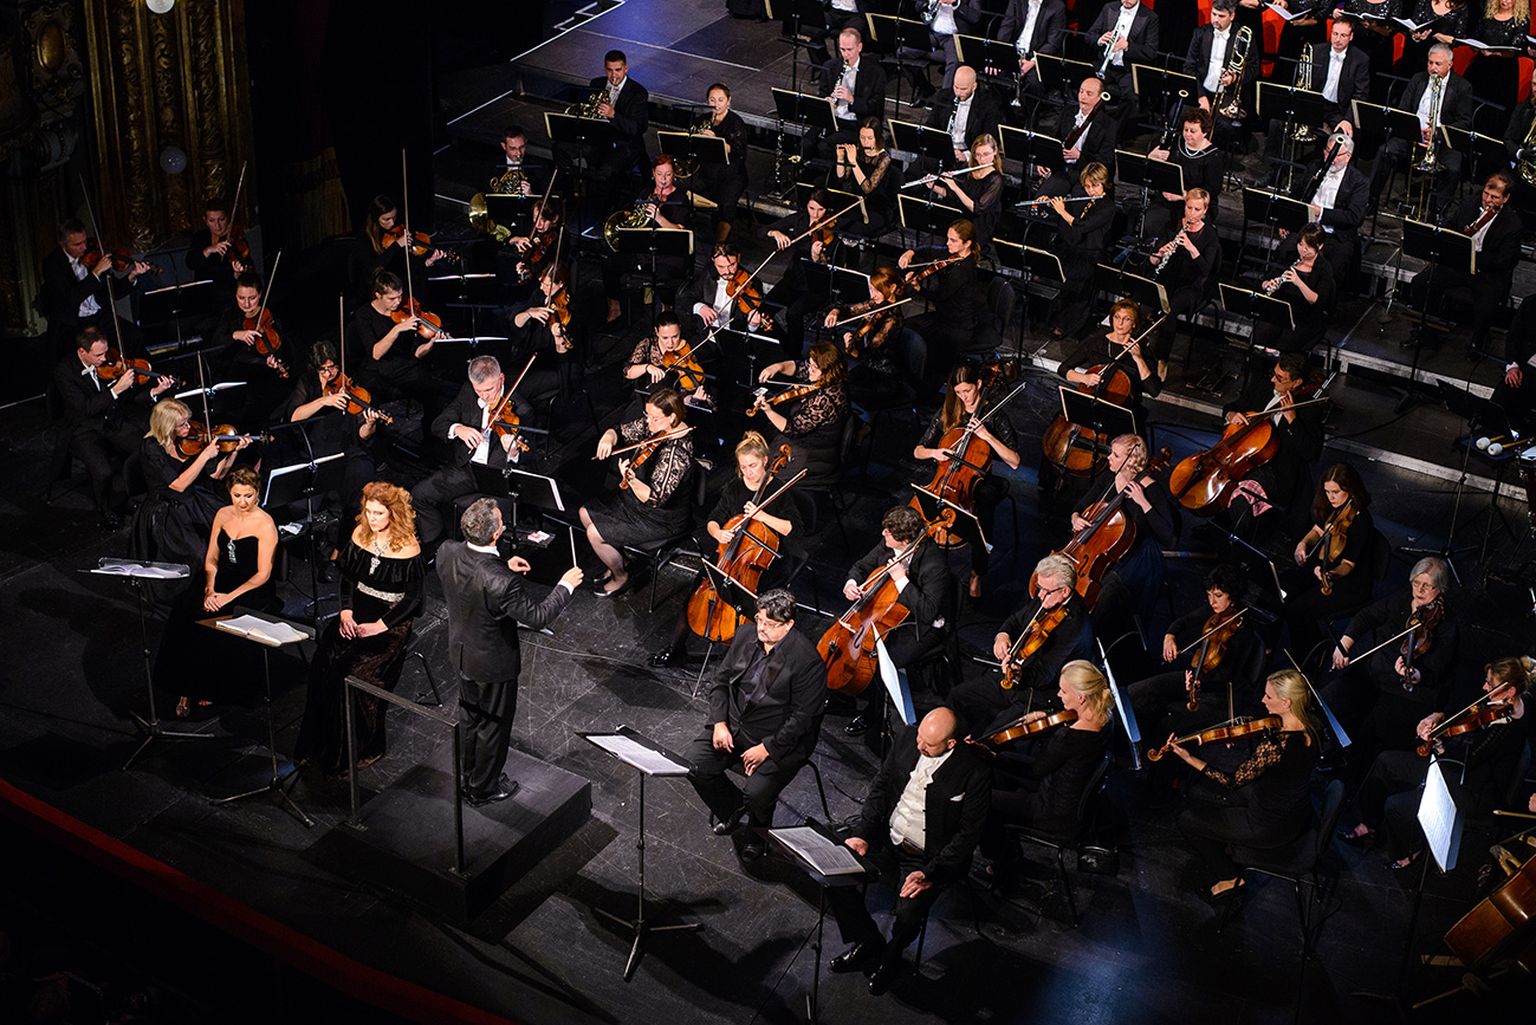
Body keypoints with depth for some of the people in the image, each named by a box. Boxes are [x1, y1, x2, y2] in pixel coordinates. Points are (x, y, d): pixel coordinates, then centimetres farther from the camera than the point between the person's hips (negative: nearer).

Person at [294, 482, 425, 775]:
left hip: (392, 619, -5)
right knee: (325, 661, -11)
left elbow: (413, 597, -10)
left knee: (359, 670, -19)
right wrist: (345, 611, -5)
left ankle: (362, 748, -2)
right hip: (358, 611, 5)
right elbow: (347, 577, 11)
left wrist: (381, 625, -17)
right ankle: (318, 743, 0)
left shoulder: (407, 547, -13)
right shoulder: (360, 534, 3)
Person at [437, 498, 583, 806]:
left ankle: (467, 777, 48)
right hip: (493, 663, -7)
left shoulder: (447, 552, -19)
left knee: (470, 715, 28)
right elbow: (537, 617, -26)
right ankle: (483, 788, 37)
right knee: (494, 724, 18)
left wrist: (503, 566, 0)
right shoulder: (501, 582, -39)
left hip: (461, 652, 7)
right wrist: (565, 586, -14)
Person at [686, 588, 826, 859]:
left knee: (756, 794, -24)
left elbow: (803, 718, -18)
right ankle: (732, 808, 18)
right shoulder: (746, 634, -3)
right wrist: (719, 723, -4)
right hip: (733, 724, 6)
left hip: (780, 740, -6)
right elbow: (721, 679, 8)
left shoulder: (807, 660, -21)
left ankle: (759, 833, 13)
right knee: (695, 764, -11)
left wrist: (767, 748, -19)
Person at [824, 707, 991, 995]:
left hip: (928, 859, -5)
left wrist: (930, 873, -21)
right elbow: (881, 787, 7)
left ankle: (891, 956, 8)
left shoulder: (975, 771, -19)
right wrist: (863, 833, -5)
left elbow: (968, 833, -14)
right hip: (886, 840, 5)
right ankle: (868, 943, 9)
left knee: (908, 913, -29)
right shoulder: (907, 743, -5)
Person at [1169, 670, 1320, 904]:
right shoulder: (1308, 726, -10)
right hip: (1300, 816, 8)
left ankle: (1229, 878, 19)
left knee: (1187, 821, 7)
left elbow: (1232, 781, -27)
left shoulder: (1274, 745, -35)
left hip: (1272, 828, -8)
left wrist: (1188, 758, -27)